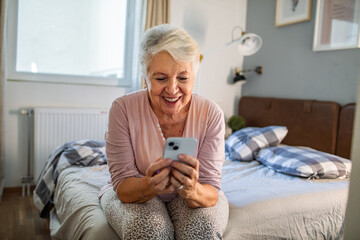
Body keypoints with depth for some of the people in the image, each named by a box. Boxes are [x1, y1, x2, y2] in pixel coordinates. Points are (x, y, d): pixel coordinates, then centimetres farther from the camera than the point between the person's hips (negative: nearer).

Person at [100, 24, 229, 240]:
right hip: (135, 194, 0)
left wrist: (193, 191, -42)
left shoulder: (211, 114, -17)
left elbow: (212, 191, -18)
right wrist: (147, 186, -41)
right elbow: (123, 187, -17)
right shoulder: (123, 109, -19)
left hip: (192, 197, 1)